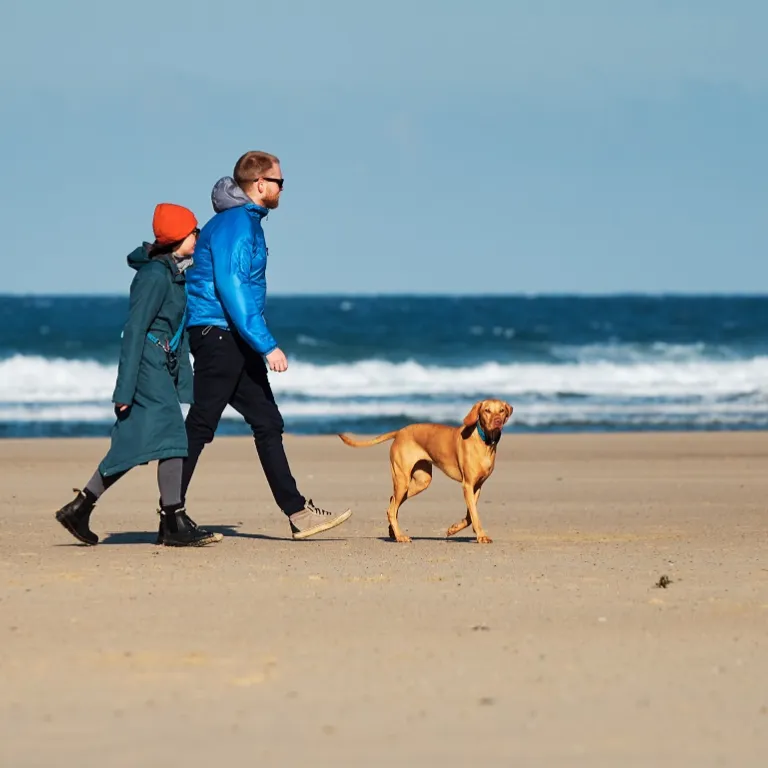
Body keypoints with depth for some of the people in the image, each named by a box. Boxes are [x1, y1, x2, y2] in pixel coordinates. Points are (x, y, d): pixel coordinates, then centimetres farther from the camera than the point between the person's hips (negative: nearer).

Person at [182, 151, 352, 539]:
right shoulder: (234, 224, -15)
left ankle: (297, 513, 9)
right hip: (217, 334, -10)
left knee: (268, 423, 8)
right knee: (199, 427, -7)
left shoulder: (247, 222, 17)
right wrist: (267, 345, -25)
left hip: (236, 342, 10)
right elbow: (231, 289, -23)